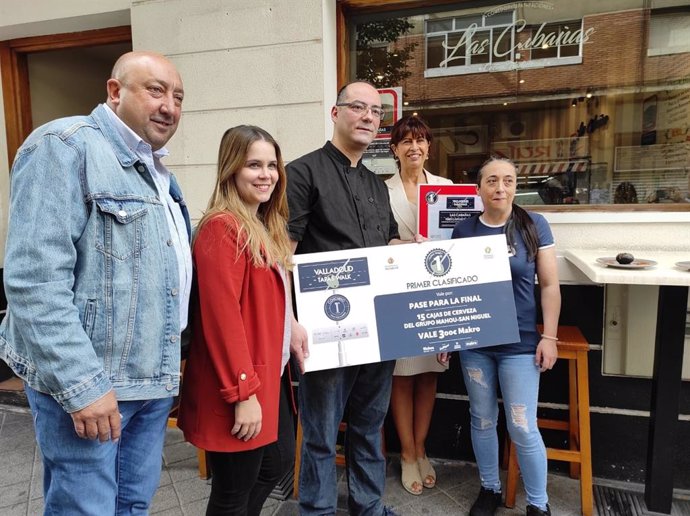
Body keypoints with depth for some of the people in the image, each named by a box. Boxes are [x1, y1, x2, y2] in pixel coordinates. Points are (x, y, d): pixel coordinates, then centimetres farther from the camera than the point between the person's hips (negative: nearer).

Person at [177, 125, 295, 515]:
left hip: (265, 374, 10)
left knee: (280, 460, 24)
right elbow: (222, 316, -24)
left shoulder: (265, 226, 10)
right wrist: (243, 393, -22)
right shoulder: (222, 228, -20)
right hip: (238, 385, -9)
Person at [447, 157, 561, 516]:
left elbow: (549, 285, -2)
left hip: (520, 343, -2)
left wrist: (549, 337, -6)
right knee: (482, 419, 14)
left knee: (522, 428, 2)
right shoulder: (463, 230, 0)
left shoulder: (534, 225, -4)